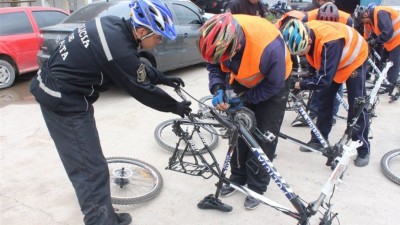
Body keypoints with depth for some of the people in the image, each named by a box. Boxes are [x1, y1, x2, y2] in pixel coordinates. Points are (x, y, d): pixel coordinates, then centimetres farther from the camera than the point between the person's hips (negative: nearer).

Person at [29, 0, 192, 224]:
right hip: (65, 101, -10)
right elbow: (143, 90, -14)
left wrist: (165, 79, 19)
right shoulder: (119, 49, -27)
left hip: (55, 89, 10)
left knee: (86, 166, 21)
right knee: (92, 171, -3)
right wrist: (175, 107, 1)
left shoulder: (114, 25, 0)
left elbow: (137, 67, 14)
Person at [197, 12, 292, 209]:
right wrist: (218, 89, -26)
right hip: (243, 82, 5)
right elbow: (214, 65, -9)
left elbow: (274, 84, -25)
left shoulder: (269, 47, -43)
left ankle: (257, 187, 16)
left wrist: (245, 99, -23)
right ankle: (238, 177, 26)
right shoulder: (221, 38, -28)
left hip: (273, 85, -4)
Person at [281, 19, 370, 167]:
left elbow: (324, 79, -43)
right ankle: (318, 140, 19)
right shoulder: (304, 34, -24)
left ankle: (363, 149, 3)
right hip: (331, 63, 6)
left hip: (354, 59, -6)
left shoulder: (329, 41, -44)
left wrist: (299, 85, -35)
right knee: (324, 100, 6)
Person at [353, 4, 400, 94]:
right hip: (390, 41, 10)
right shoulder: (371, 17, 3)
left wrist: (376, 41, -24)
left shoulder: (381, 13, -27)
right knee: (383, 62, 14)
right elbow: (376, 31, 11)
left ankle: (389, 86, 1)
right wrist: (370, 38, -7)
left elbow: (388, 31, -33)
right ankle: (382, 82, 24)